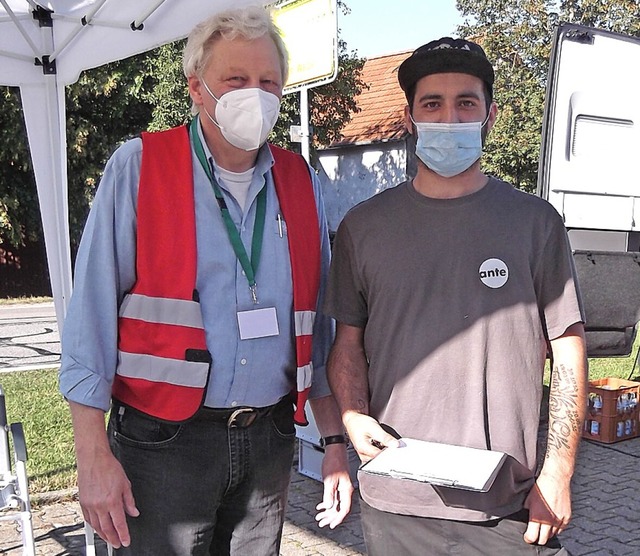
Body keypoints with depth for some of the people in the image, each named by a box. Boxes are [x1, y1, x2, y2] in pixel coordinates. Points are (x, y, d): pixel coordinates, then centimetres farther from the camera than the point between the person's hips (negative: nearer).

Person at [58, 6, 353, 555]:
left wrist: (335, 440, 9)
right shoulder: (137, 167, -5)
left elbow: (318, 329, 11)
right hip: (163, 442, -3)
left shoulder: (302, 184, 7)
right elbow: (91, 317, -8)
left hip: (269, 441, 4)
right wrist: (93, 455, -11)